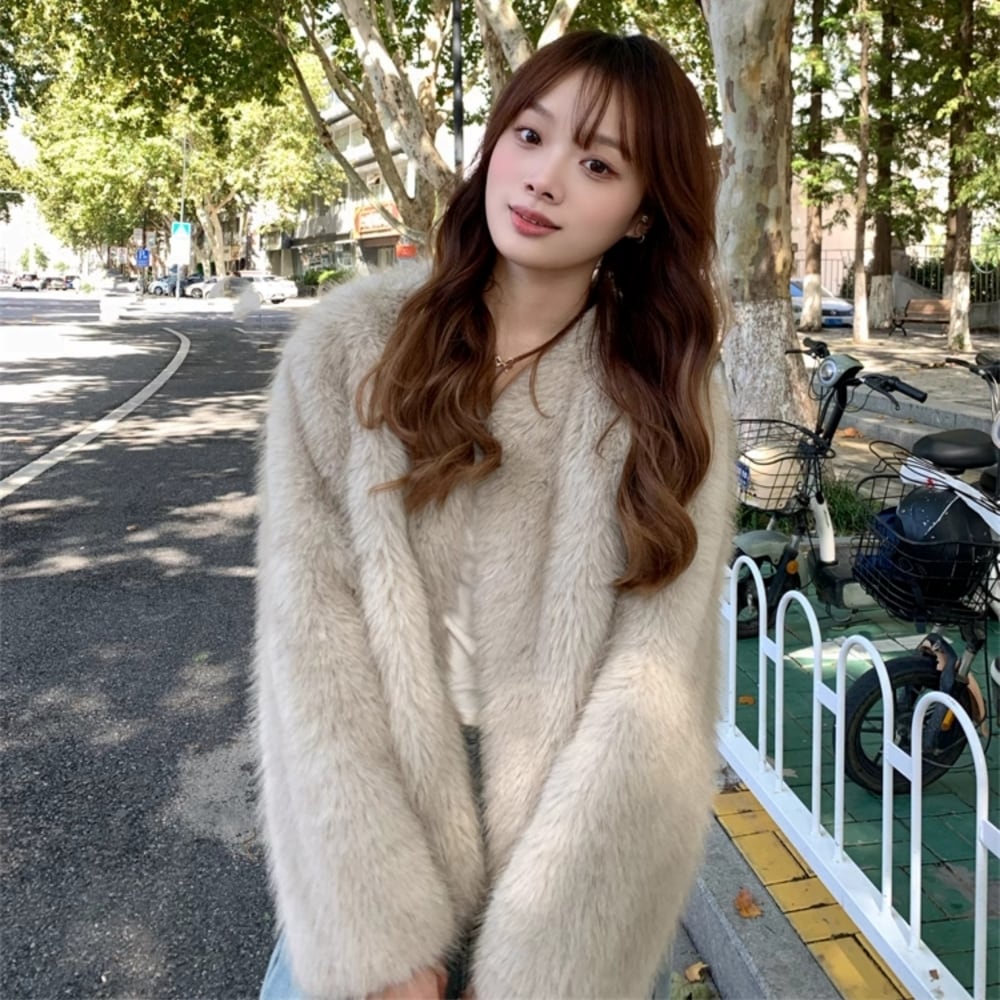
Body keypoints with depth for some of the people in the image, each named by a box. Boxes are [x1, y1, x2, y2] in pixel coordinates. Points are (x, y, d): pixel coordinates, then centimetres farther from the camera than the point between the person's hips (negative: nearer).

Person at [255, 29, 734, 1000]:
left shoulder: (671, 402, -7)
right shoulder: (348, 347, -8)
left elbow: (649, 698, -14)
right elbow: (311, 639, -13)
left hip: (564, 873, 0)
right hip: (365, 851, 0)